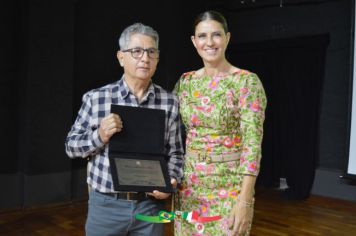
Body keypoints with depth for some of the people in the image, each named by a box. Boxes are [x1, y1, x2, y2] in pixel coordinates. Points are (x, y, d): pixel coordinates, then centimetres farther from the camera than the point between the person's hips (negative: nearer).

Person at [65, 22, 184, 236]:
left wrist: (171, 181, -13)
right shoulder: (96, 98, -5)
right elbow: (71, 146, 1)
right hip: (106, 204, -1)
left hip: (151, 204, 1)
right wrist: (100, 136, -16)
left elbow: (175, 153, 4)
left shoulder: (170, 102, -2)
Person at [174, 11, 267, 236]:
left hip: (229, 185, -4)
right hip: (188, 185, 5)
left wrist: (244, 200, -20)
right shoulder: (185, 82, 4)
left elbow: (252, 142, -16)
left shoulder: (247, 81, -10)